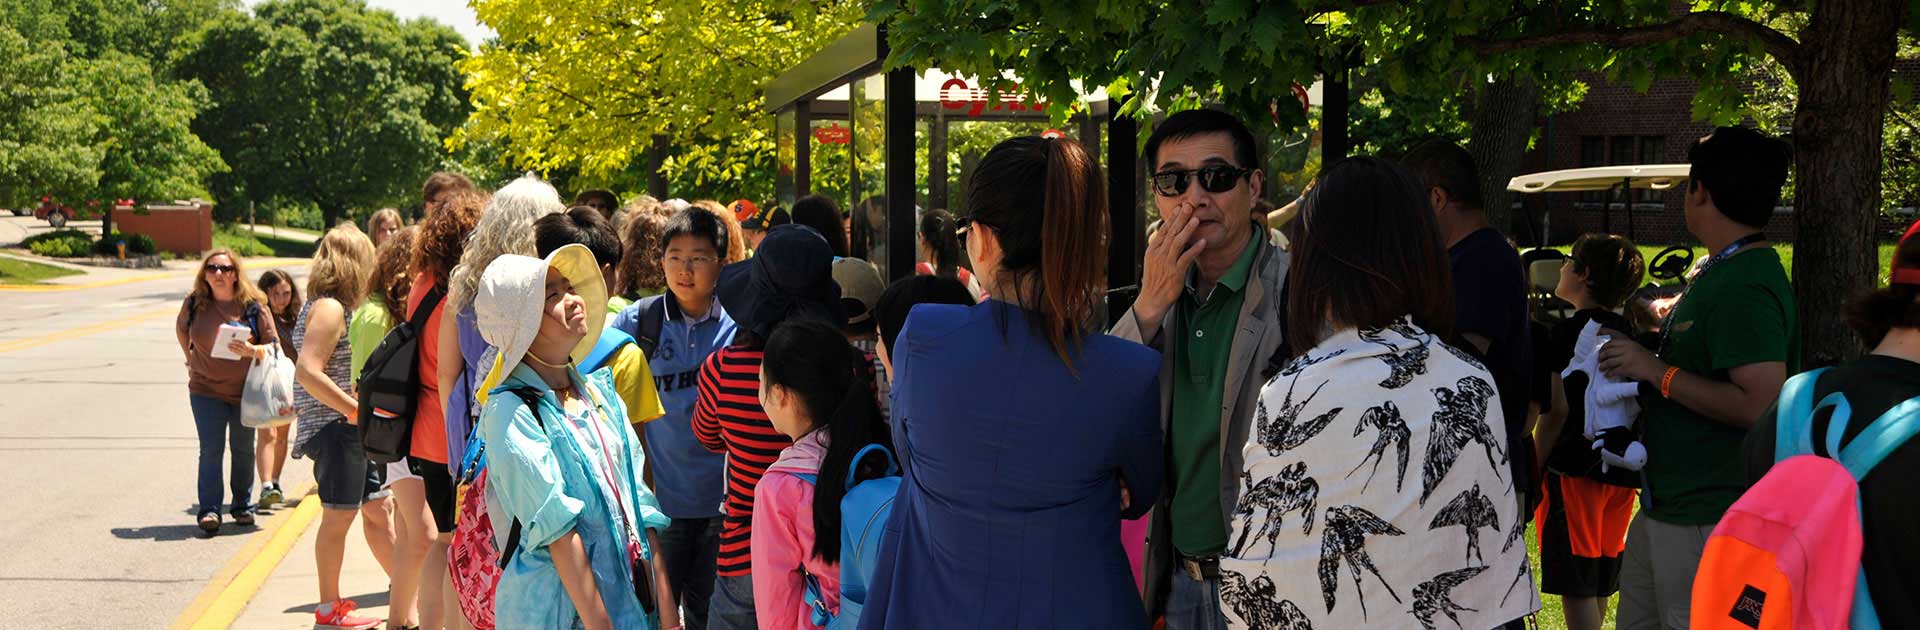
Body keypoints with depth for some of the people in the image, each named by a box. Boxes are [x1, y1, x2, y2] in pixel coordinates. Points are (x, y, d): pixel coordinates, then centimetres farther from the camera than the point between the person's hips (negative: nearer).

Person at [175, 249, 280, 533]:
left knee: (243, 449, 10)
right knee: (211, 449, -9)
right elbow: (181, 329, 21)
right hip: (206, 390, 0)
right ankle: (208, 510, -9)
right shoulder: (194, 305, 0)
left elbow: (273, 346, -4)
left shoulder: (253, 306, -6)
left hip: (245, 391, 0)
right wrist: (191, 360, 16)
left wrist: (251, 351, -23)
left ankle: (242, 506, 24)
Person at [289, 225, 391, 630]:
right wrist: (358, 411, -23)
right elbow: (308, 372, -25)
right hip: (334, 427, -10)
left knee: (376, 510, 12)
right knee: (339, 516, -1)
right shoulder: (329, 308, -16)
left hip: (349, 428, 10)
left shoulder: (337, 308, 15)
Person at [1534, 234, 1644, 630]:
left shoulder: (1567, 333, -13)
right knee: (1599, 582, 18)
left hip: (1573, 468, -7)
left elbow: (1558, 410, -17)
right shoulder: (1628, 333, 8)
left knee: (1575, 586, -4)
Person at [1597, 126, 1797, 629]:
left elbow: (1762, 405, -26)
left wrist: (1656, 371, -19)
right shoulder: (1720, 273, 13)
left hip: (1708, 521, -10)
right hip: (1668, 504, 10)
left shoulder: (1745, 289, -19)